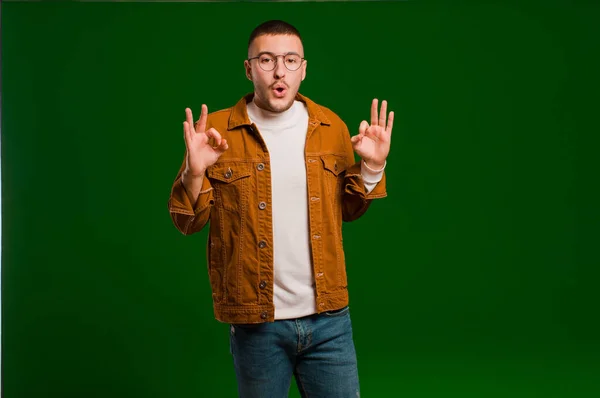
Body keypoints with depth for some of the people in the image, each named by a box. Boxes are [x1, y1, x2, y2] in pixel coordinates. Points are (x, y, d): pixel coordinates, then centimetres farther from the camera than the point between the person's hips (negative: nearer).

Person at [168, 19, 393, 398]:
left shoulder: (332, 126, 4)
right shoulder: (216, 130, -4)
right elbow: (189, 223, -1)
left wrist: (371, 168, -3)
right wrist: (194, 173, -19)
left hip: (329, 317, 2)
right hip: (255, 322, -2)